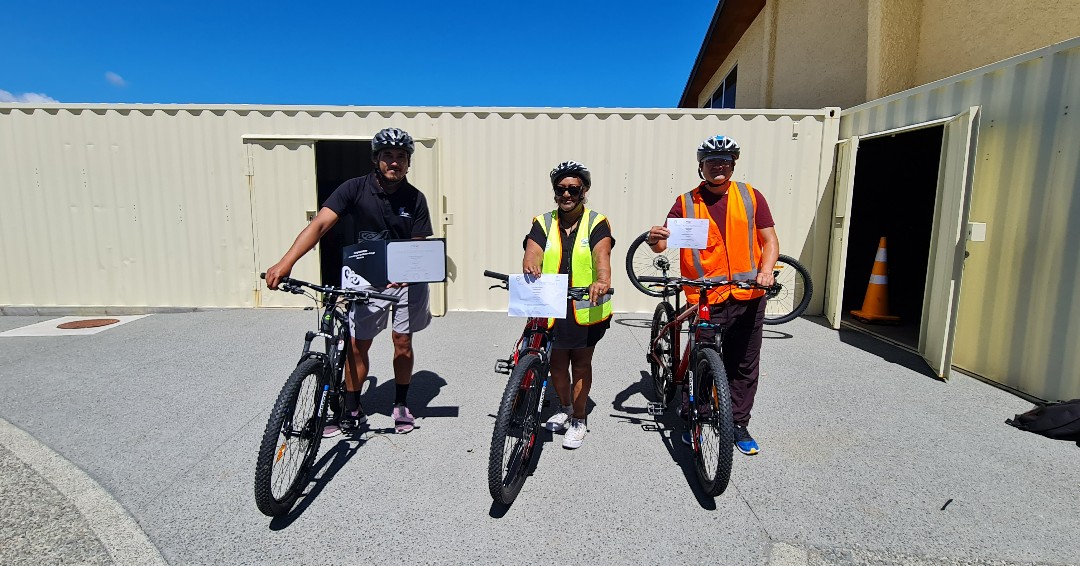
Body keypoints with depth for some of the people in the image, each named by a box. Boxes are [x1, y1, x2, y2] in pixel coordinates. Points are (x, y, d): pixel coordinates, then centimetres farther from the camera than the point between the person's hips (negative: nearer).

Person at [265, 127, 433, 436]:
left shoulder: (415, 199, -9)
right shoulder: (356, 188, -12)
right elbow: (319, 224, -22)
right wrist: (285, 263, -34)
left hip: (407, 279, 0)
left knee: (402, 342, 5)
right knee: (357, 344, 3)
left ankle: (401, 405, 24)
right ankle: (352, 411, 20)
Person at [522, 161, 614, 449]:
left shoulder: (597, 223, -2)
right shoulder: (543, 224, 4)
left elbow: (602, 254, -20)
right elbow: (532, 255, -13)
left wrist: (603, 280, -42)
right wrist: (530, 269, -37)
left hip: (586, 309, -2)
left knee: (581, 362, 10)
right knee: (557, 361, 13)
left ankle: (578, 420, 27)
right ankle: (564, 409, 39)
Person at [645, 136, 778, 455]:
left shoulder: (750, 197, 6)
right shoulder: (686, 203, 2)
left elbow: (769, 240, 5)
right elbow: (663, 243, -2)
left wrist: (766, 270, -14)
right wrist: (654, 240, -25)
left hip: (748, 299, 2)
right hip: (704, 300, -2)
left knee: (744, 367, 12)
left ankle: (739, 425, 29)